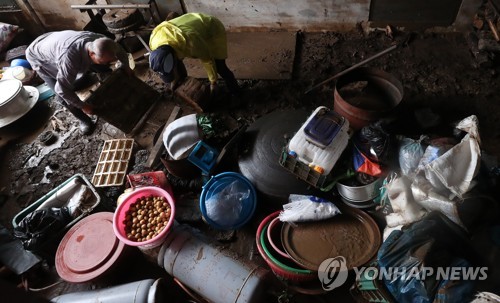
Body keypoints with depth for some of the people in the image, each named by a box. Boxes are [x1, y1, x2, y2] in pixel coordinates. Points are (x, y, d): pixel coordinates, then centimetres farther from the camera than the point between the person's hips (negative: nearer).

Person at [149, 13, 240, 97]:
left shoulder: (190, 41, -44)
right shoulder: (154, 40, -25)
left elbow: (207, 60, -27)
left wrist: (213, 81, -14)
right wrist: (175, 78, 6)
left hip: (213, 29, -6)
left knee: (219, 65, -12)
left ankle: (236, 94, 7)